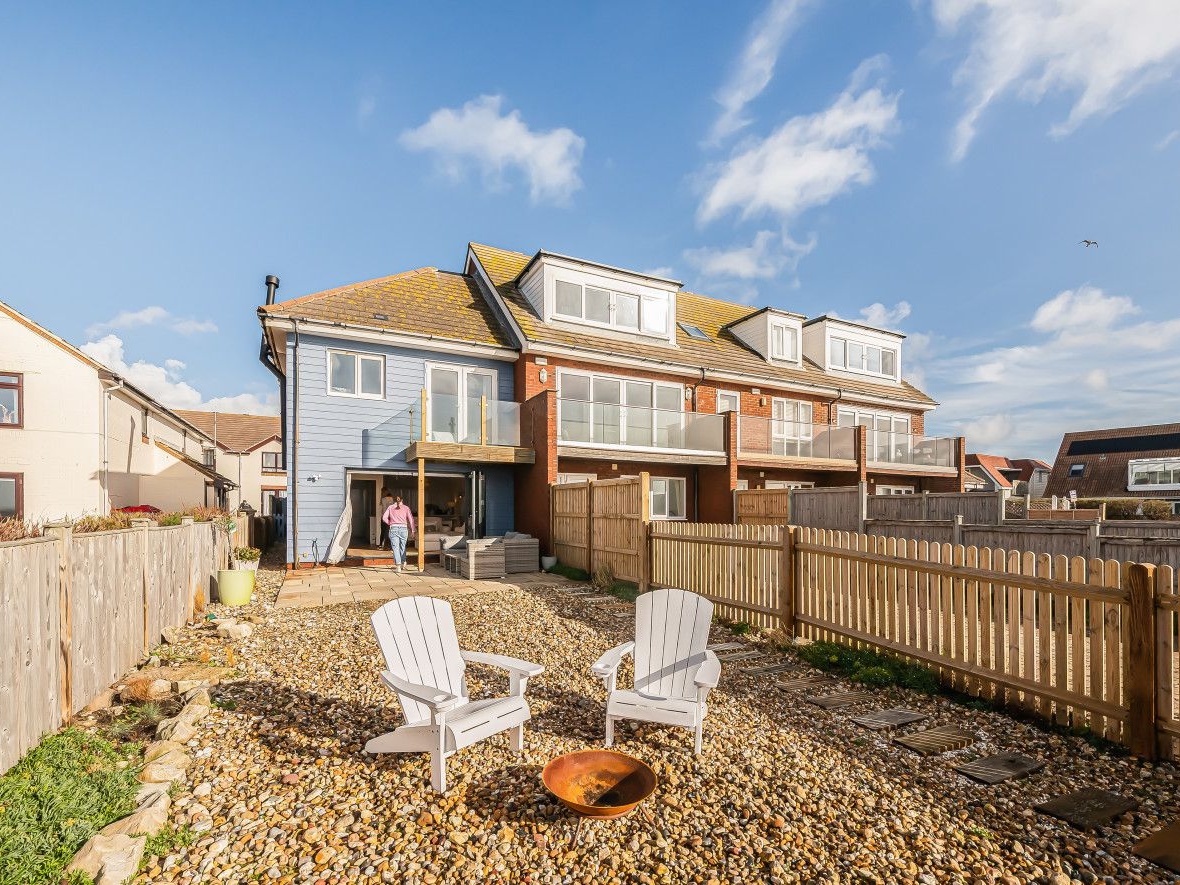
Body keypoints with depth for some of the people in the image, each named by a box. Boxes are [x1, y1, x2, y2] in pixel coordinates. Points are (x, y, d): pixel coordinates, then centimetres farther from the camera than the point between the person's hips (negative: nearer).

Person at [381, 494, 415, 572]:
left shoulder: (391, 507, 10)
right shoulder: (406, 508, 9)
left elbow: (384, 518, 3)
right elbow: (411, 519, 0)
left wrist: (390, 523, 16)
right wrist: (412, 530, 5)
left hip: (393, 528, -1)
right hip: (403, 528, 1)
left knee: (395, 547, -2)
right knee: (402, 546, 19)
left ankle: (398, 566, -12)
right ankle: (403, 562, 33)